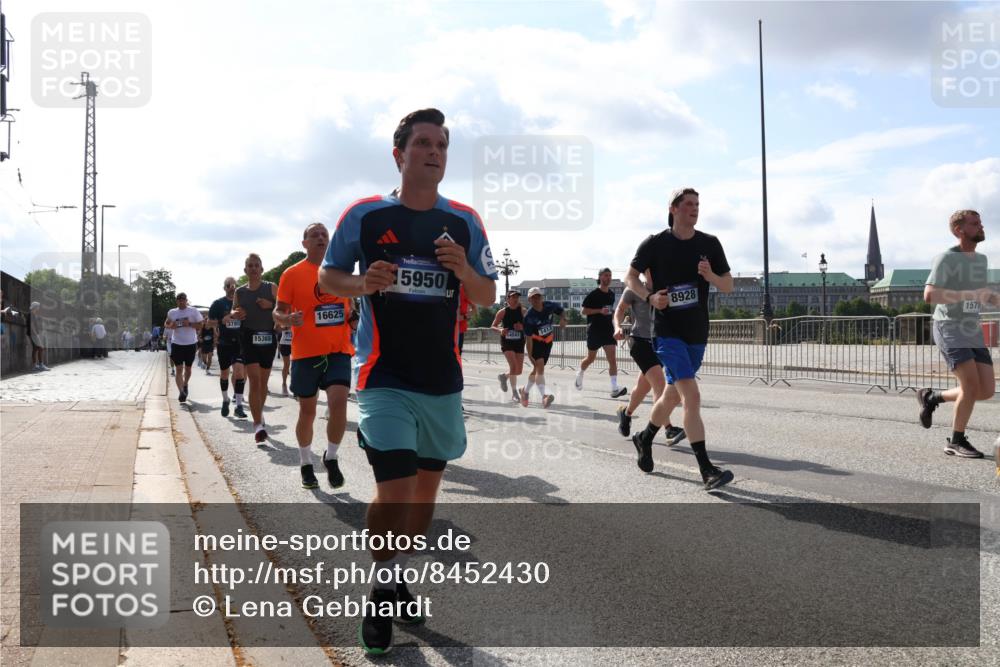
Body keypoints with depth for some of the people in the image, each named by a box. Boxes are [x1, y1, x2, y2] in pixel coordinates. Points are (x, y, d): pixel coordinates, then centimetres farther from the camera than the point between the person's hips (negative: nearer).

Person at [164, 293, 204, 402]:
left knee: (188, 368, 15)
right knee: (179, 369, -8)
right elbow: (166, 323, 18)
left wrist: (189, 324, -21)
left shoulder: (193, 311, -4)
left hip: (191, 344, -1)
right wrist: (170, 326, -5)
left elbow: (201, 324, -5)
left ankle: (185, 385, 40)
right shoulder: (171, 312, 5)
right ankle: (181, 392, -14)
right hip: (177, 344, 1)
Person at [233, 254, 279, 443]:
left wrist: (271, 306, -15)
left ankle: (259, 413, 36)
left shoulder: (271, 288, 2)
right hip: (248, 338, -1)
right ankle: (258, 425, -16)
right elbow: (233, 311, 17)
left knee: (263, 381, 13)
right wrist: (235, 314, -6)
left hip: (268, 338, 1)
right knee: (254, 381, -13)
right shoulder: (240, 291, 6)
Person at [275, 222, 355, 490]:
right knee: (307, 411, 7)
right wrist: (288, 320, -23)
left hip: (339, 350, 2)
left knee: (338, 402, -16)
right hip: (306, 353, -2)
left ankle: (331, 458, 6)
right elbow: (278, 313, -1)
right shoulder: (292, 274, -1)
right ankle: (305, 464, 27)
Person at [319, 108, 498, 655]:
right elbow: (328, 277, 4)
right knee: (394, 489, -13)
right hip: (384, 378, -4)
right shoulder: (364, 215, -4)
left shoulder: (464, 221, 4)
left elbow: (488, 296, 6)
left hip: (443, 379, 4)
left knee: (427, 482, 14)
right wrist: (364, 283, -17)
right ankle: (380, 591, 11)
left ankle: (398, 573, 37)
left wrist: (464, 270, -15)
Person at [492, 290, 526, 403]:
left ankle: (504, 376, 36)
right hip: (506, 342, -3)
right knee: (513, 366, -19)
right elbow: (493, 326, 1)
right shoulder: (503, 312, -4)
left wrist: (522, 327, -18)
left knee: (519, 370, 5)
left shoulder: (522, 311, 1)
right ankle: (515, 393, 0)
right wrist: (500, 330, -20)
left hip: (519, 342, 3)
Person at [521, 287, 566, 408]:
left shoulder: (549, 306, -12)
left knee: (537, 369, 13)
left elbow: (561, 311, 10)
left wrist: (563, 319, -12)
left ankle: (526, 391, 35)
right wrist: (529, 354, -25)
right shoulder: (529, 316, -22)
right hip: (536, 342, -5)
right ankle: (544, 397, -32)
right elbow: (529, 338, -21)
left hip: (548, 341, 5)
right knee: (539, 366, -22)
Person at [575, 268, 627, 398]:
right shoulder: (593, 294, -9)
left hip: (608, 330, 4)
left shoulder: (612, 293, 8)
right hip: (594, 330, -4)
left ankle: (615, 388, -15)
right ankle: (580, 374, 41)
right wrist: (600, 311, -20)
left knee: (612, 359, -9)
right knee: (591, 358, 10)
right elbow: (584, 311, -9)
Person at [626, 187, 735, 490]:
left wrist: (710, 276, -15)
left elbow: (728, 286, 7)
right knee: (692, 396, -18)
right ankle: (707, 470, -18)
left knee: (673, 394, 17)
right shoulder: (655, 244, -4)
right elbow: (630, 276, 7)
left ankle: (645, 439, 43)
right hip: (668, 331, -5)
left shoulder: (710, 244, 4)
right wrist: (650, 297, -11)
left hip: (697, 333, 5)